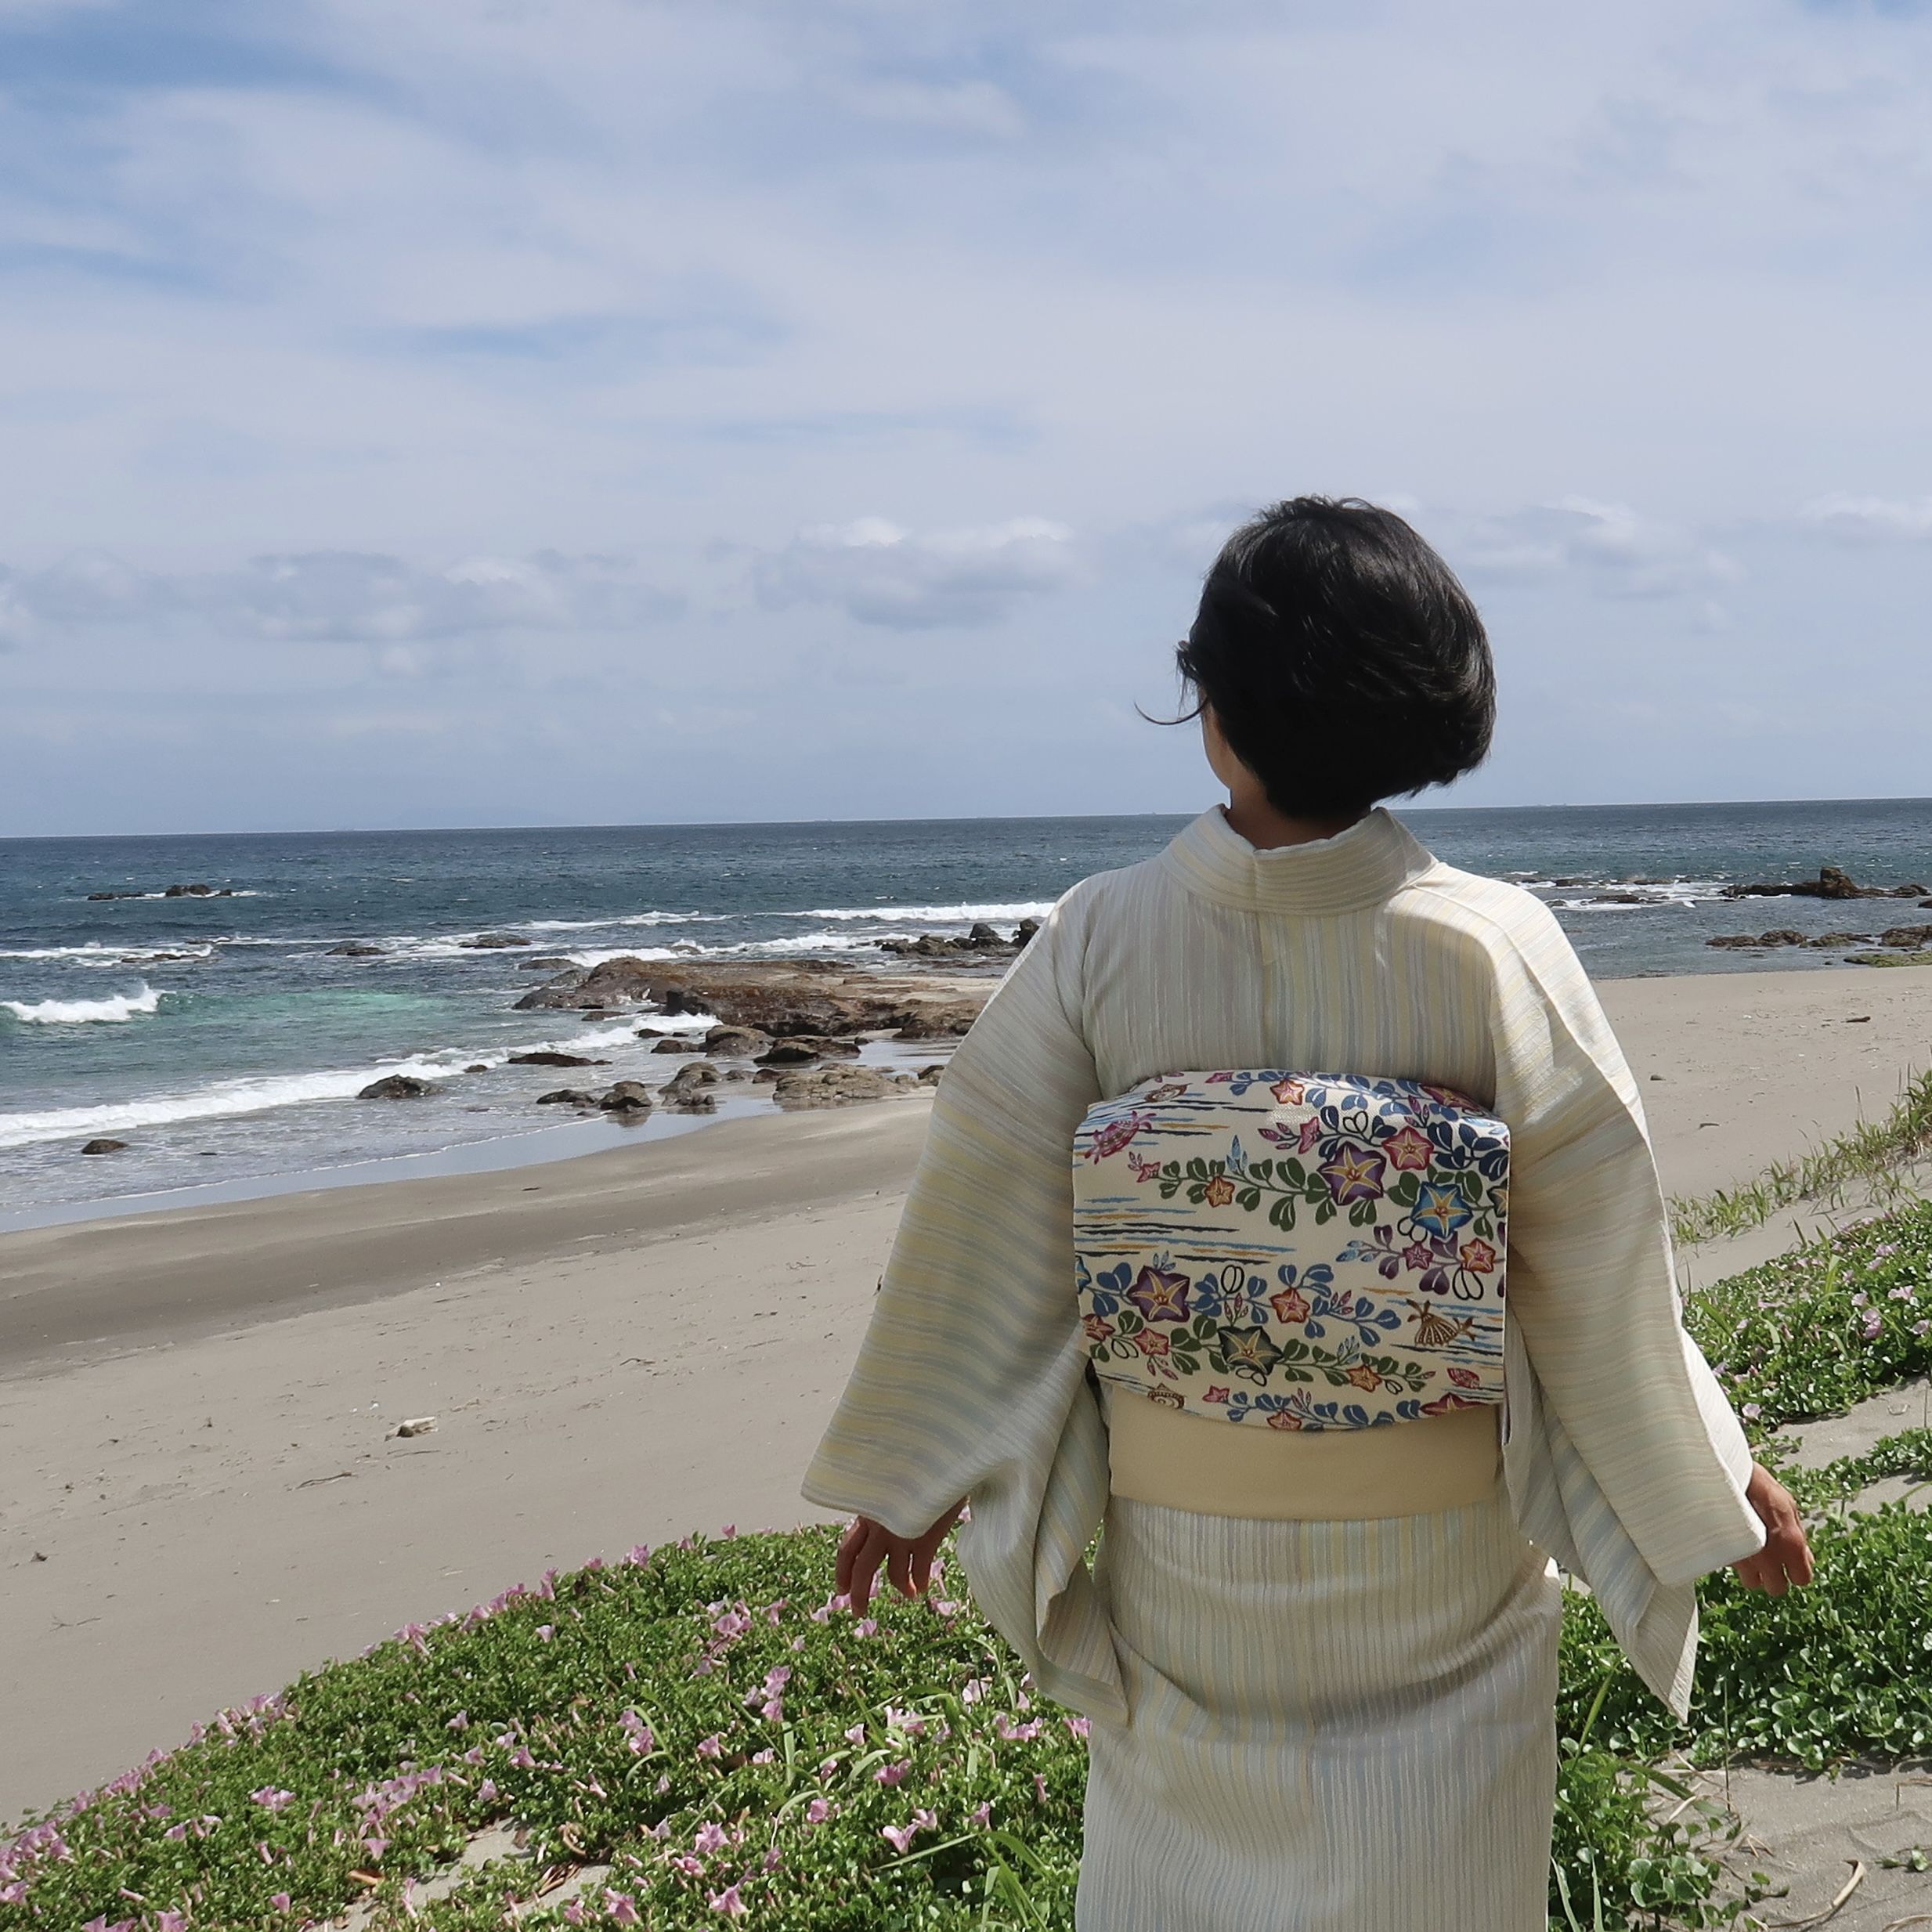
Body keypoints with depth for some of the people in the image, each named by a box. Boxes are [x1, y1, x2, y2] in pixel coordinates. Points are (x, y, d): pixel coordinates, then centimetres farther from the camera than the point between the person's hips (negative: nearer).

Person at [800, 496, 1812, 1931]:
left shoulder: (1097, 942, -15)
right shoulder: (1499, 949, -17)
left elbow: (989, 1235, -7)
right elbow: (1600, 1256, -9)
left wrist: (913, 1476, 7)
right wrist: (1720, 1479, 7)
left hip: (1184, 1528, 1)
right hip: (1439, 1543, 0)